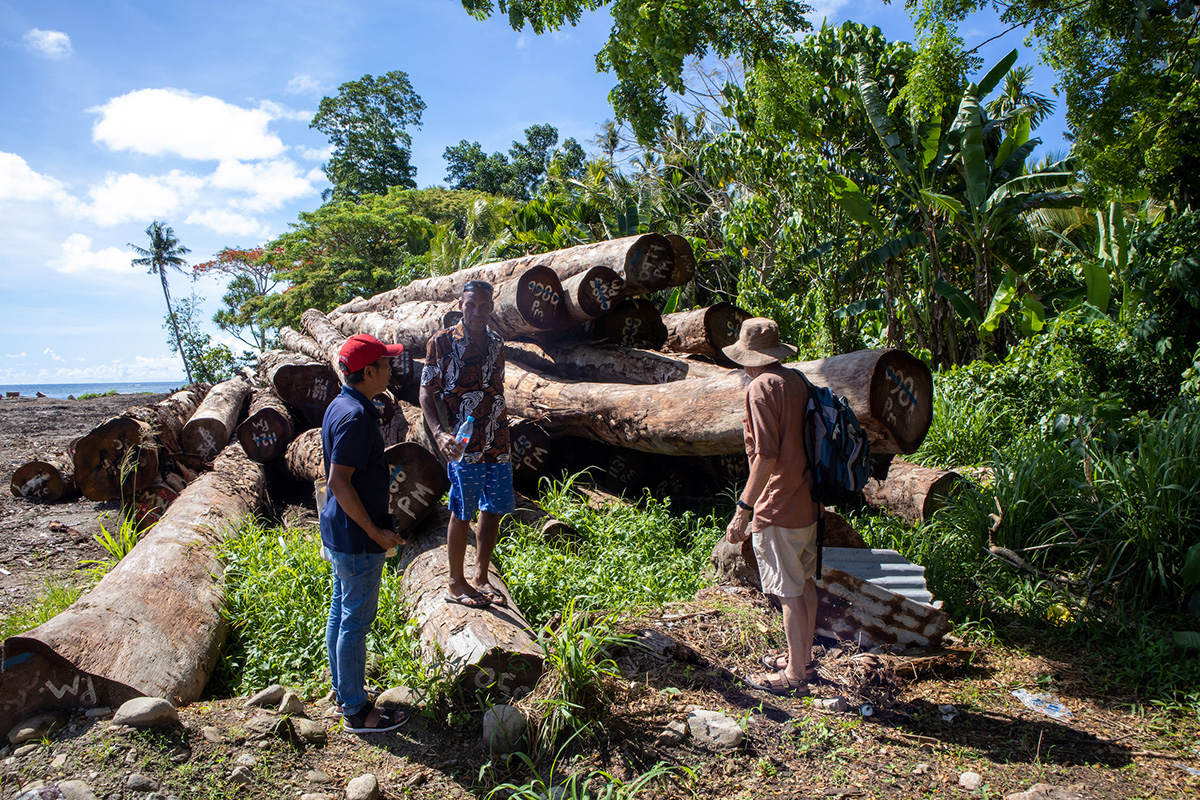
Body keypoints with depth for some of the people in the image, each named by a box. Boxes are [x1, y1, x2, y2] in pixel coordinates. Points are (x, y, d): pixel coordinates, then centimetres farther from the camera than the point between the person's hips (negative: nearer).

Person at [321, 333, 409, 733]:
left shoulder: (341, 406, 9)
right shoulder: (356, 416, -23)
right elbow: (339, 481, -27)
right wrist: (376, 532, -21)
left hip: (340, 531, 10)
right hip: (356, 539, -10)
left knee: (341, 613, 19)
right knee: (356, 621, 2)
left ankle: (344, 692, 35)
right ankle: (357, 710, 15)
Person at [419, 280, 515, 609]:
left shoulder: (496, 343, 12)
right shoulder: (443, 342, -5)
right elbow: (427, 392, -6)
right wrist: (440, 433, -20)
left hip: (498, 444, 6)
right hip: (463, 445, -6)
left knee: (493, 511, 11)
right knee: (462, 514, 3)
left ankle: (481, 577, 27)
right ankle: (456, 583, 19)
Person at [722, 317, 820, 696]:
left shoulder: (762, 387, -17)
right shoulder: (797, 380, 9)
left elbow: (766, 456, -24)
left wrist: (743, 509, -20)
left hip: (779, 506, -9)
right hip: (807, 499, 9)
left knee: (789, 592, 1)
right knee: (804, 582, 18)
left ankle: (794, 676, 13)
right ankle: (804, 659, 33)